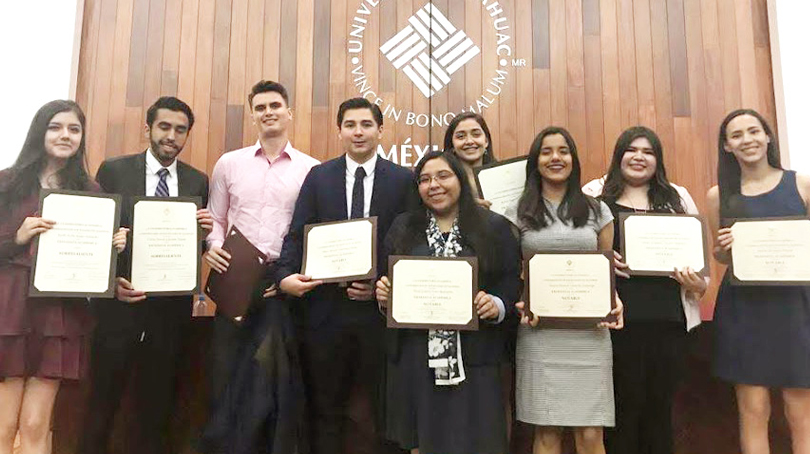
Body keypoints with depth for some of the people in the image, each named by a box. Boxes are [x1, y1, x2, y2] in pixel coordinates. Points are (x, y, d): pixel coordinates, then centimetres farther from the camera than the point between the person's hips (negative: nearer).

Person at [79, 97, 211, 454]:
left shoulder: (198, 182, 6)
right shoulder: (113, 170, 0)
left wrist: (205, 231, -13)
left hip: (171, 308, 2)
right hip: (119, 304, -2)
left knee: (157, 406, 14)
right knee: (103, 401, 8)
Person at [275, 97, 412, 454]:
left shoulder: (403, 180, 2)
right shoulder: (318, 177, 7)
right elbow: (297, 235, 0)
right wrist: (286, 275, -17)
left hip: (379, 308, -1)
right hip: (325, 307, 1)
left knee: (378, 409, 11)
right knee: (324, 408, 14)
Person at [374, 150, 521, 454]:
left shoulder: (495, 228, 5)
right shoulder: (402, 228, 11)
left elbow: (514, 285, 1)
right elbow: (385, 281, 13)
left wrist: (497, 306, -17)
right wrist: (382, 294, -8)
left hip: (473, 357, -2)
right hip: (414, 357, 2)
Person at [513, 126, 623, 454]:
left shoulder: (595, 209, 11)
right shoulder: (521, 212, 7)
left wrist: (615, 301, -5)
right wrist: (520, 304, -8)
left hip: (589, 332, 1)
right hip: (539, 332, -1)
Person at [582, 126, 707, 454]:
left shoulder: (678, 197, 16)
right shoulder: (595, 194, 6)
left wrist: (697, 283, -3)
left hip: (668, 318, 3)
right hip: (618, 318, -3)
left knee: (660, 407, 12)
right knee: (623, 406, 2)